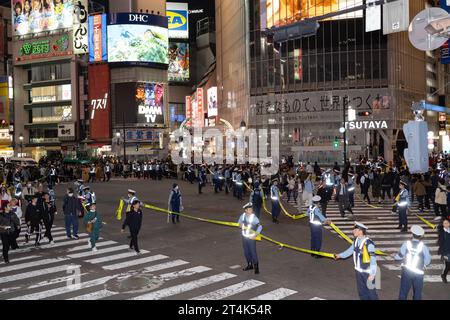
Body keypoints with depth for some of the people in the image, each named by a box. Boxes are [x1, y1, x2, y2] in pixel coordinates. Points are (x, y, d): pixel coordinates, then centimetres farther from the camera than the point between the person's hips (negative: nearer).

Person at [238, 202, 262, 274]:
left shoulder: (254, 218, -17)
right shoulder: (242, 216, -3)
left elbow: (260, 226, -18)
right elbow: (239, 223, 17)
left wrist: (255, 234, -22)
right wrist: (240, 225, -3)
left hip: (251, 238, -5)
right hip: (244, 237, 5)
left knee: (253, 252, -3)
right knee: (246, 252, 15)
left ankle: (256, 267, 10)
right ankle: (250, 265, 33)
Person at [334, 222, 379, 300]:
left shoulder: (368, 243, -24)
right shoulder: (356, 241, 0)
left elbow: (373, 259, -24)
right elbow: (351, 250, 19)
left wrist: (372, 274, -27)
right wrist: (340, 255, 24)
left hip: (368, 272, -7)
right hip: (359, 270, 7)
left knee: (371, 291, 3)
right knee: (361, 291, 18)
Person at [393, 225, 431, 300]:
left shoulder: (406, 244, -6)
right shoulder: (423, 246, -8)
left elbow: (400, 256, -2)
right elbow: (427, 261, -4)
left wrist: (394, 256, 19)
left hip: (406, 271, 0)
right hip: (418, 273, 0)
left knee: (403, 291, 10)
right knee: (417, 293, 13)